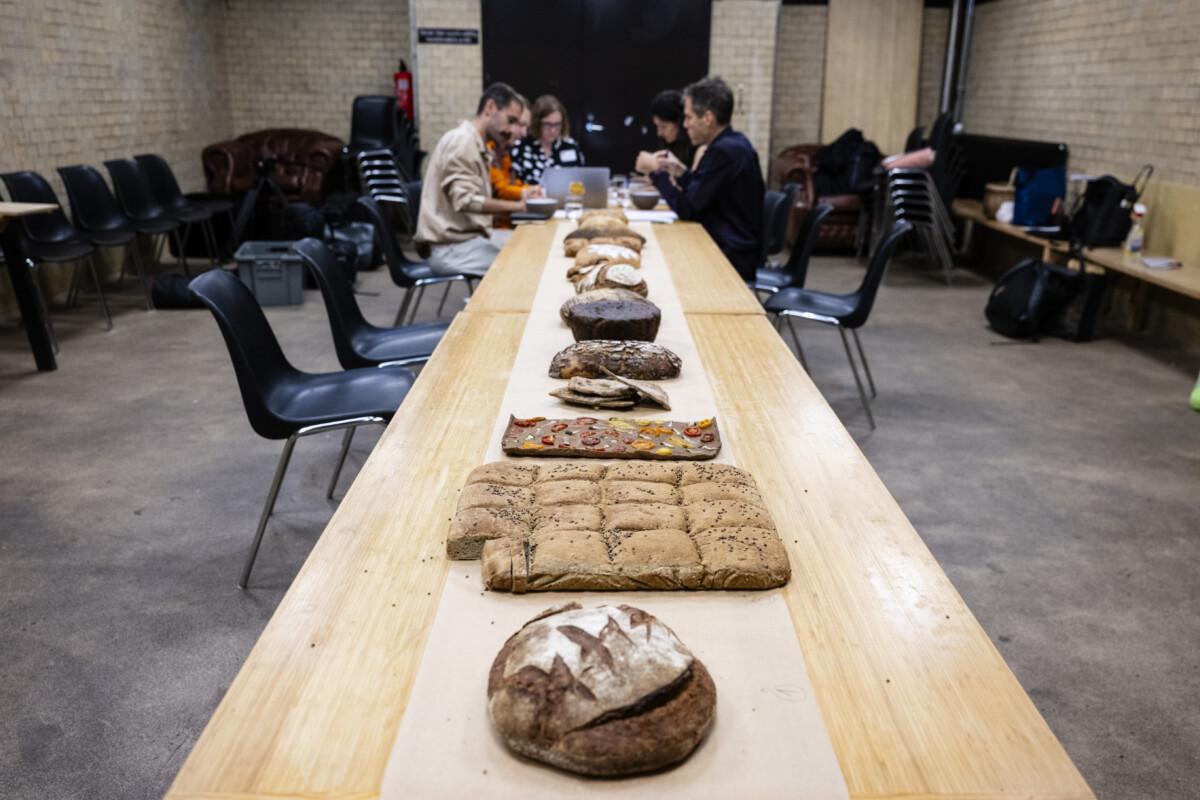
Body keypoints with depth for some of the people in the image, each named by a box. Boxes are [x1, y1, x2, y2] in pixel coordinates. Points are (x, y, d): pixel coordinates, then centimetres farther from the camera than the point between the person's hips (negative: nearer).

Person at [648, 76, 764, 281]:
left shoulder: (723, 151, -20)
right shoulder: (734, 143, 10)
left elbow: (688, 209, -17)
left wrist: (657, 172, -5)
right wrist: (681, 171, 7)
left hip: (731, 258, -9)